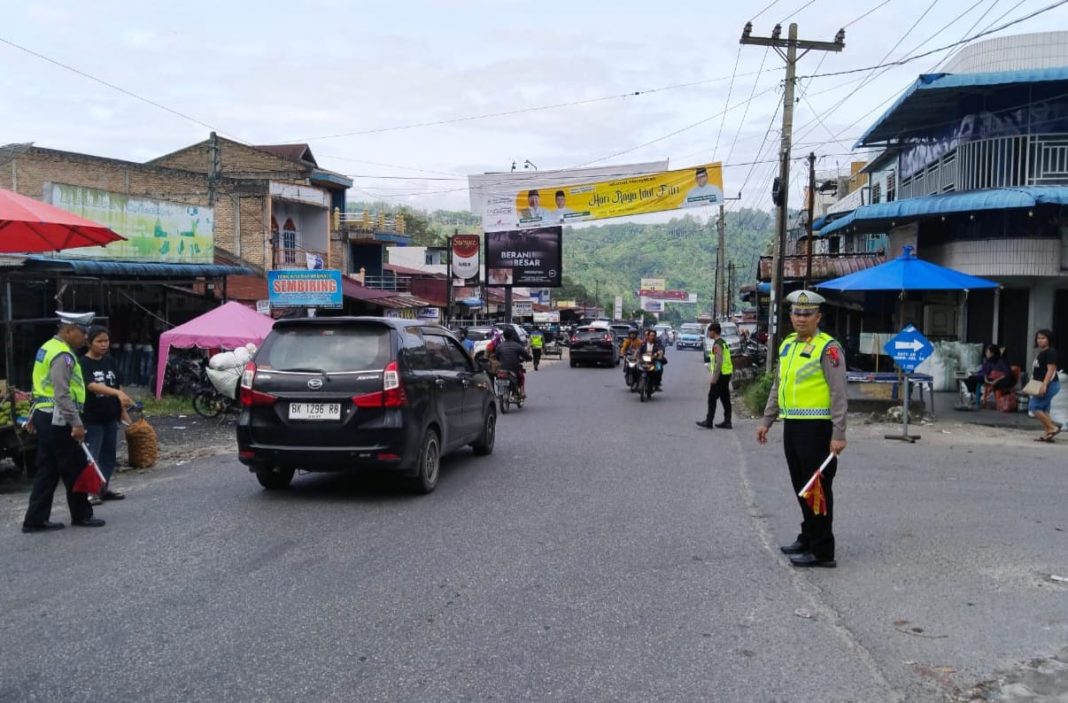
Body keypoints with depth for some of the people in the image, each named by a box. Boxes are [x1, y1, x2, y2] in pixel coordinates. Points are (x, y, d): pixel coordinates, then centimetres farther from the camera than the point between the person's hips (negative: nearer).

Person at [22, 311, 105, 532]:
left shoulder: (48, 348, 15)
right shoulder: (63, 355, -17)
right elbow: (63, 394, -24)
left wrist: (34, 417, 27)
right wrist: (76, 424, -25)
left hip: (44, 416, 10)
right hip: (57, 419, -10)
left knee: (47, 471, 12)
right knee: (75, 469, 2)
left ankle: (36, 519, 15)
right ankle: (81, 515, 13)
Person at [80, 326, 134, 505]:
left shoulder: (110, 362, 8)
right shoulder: (83, 364, -12)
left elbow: (119, 386, 13)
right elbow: (93, 386, -27)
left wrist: (123, 411, 10)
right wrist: (118, 393, -40)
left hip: (110, 417, 7)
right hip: (92, 418, -7)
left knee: (109, 453, 13)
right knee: (92, 455, -3)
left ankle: (105, 487, 23)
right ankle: (90, 490, 4)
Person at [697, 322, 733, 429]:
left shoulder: (717, 344, -15)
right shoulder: (723, 342, 16)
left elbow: (719, 362, -22)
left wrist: (714, 378, -22)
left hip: (721, 375, -10)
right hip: (727, 373, 10)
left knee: (712, 398, -4)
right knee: (725, 398, 11)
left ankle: (709, 421, -2)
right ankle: (727, 421, 13)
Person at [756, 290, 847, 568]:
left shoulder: (828, 348, -10)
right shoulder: (787, 345, 14)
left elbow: (838, 393, -15)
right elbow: (777, 386, 22)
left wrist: (838, 434, -19)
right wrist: (766, 421, 19)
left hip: (817, 428, -8)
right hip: (792, 427, 8)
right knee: (801, 487, 17)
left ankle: (822, 551, 5)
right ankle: (808, 539, 30)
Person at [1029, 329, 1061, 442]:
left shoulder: (1050, 352, -13)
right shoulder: (1041, 353, 16)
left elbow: (1051, 370, -20)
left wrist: (1044, 385, -27)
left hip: (1049, 385, -10)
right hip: (1042, 385, 10)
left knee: (1034, 407, -11)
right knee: (1043, 409, 9)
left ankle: (1053, 428, -7)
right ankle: (1047, 434, 11)